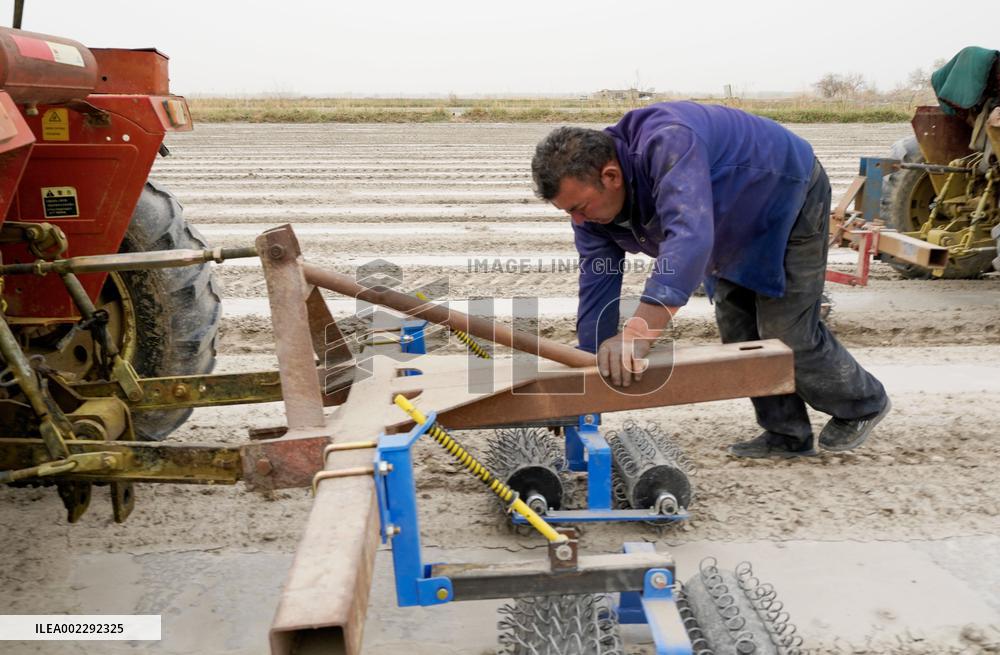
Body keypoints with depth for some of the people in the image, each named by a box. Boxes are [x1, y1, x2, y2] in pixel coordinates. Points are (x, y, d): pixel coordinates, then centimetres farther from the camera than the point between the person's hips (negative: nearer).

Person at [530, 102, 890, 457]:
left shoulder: (666, 143, -42)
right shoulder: (590, 196, -15)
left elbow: (689, 237, -55)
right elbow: (596, 287, -14)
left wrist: (639, 333, -64)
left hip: (790, 199, -8)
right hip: (738, 225, 8)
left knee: (786, 330, -6)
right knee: (739, 334, 7)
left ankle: (862, 405, 21)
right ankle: (787, 433, 22)